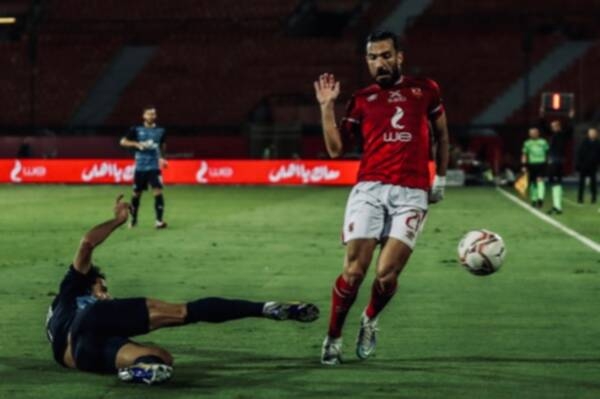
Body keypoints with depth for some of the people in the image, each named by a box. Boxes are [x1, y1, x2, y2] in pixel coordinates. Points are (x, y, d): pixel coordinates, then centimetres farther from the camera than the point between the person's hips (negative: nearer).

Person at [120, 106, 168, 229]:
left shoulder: (160, 131, 5)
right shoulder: (136, 130, 0)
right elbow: (123, 142, 0)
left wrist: (162, 158, 5)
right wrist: (136, 144, -15)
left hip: (154, 167, 0)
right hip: (140, 167, 0)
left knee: (158, 192, -14)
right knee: (136, 194, 9)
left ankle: (159, 220, -13)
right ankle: (133, 219, 28)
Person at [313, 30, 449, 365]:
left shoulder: (426, 90, 12)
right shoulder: (362, 99, 12)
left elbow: (442, 136, 24)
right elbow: (336, 149, 8)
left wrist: (440, 178, 17)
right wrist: (327, 106, 3)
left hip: (411, 194, 0)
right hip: (369, 189, 0)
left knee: (387, 275, -10)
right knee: (354, 271, -10)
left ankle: (370, 321, 21)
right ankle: (334, 338, 9)